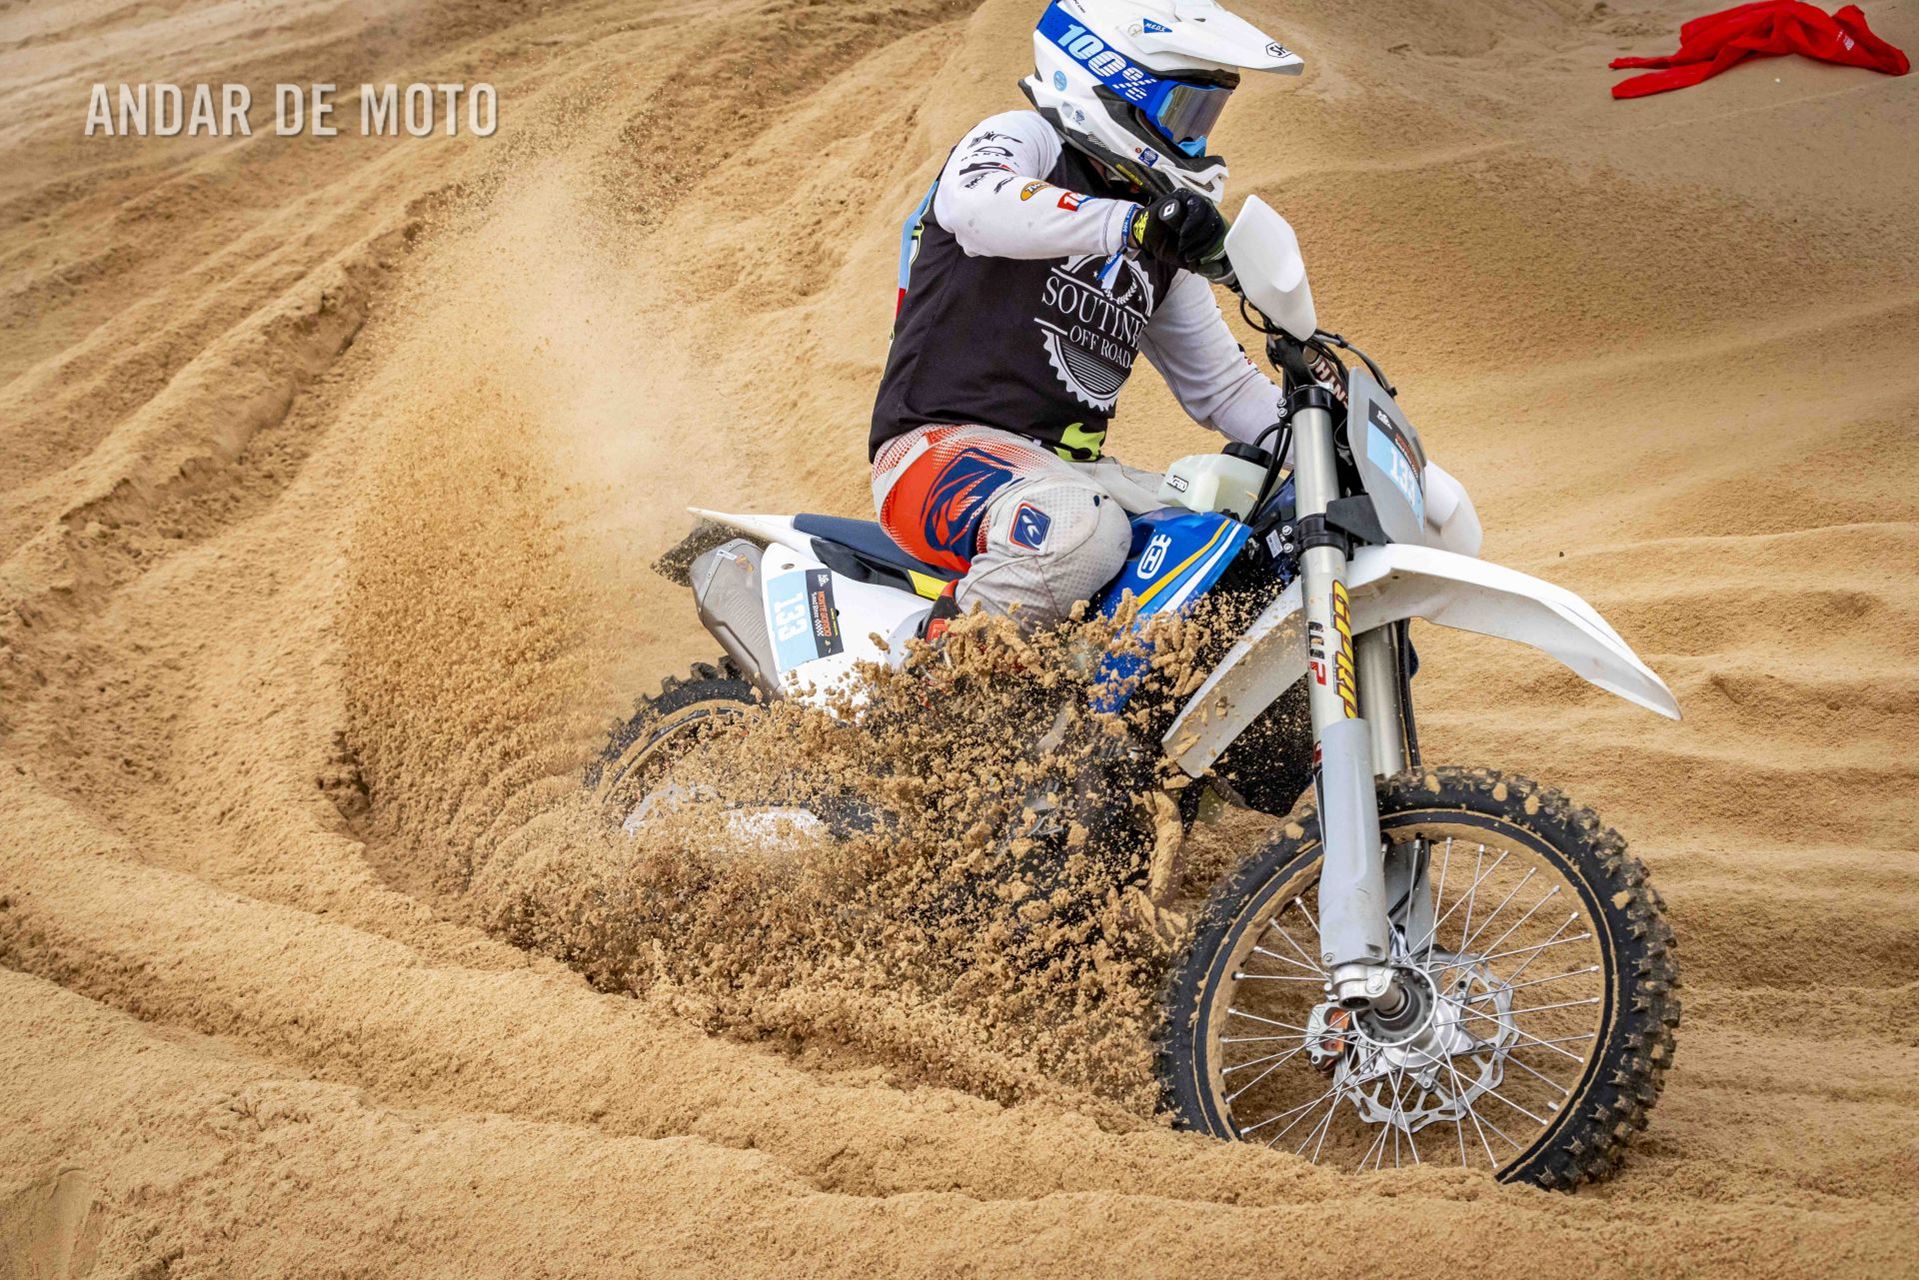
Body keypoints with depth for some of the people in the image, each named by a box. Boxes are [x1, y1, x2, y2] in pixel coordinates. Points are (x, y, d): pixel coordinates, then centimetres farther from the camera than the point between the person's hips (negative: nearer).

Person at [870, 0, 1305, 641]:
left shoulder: (1164, 249, 22)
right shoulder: (1024, 138, -1)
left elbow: (1221, 383, 27)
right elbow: (976, 205, -28)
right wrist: (1133, 224, -39)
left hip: (1075, 467, 8)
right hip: (943, 445, -8)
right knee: (1081, 531, -39)